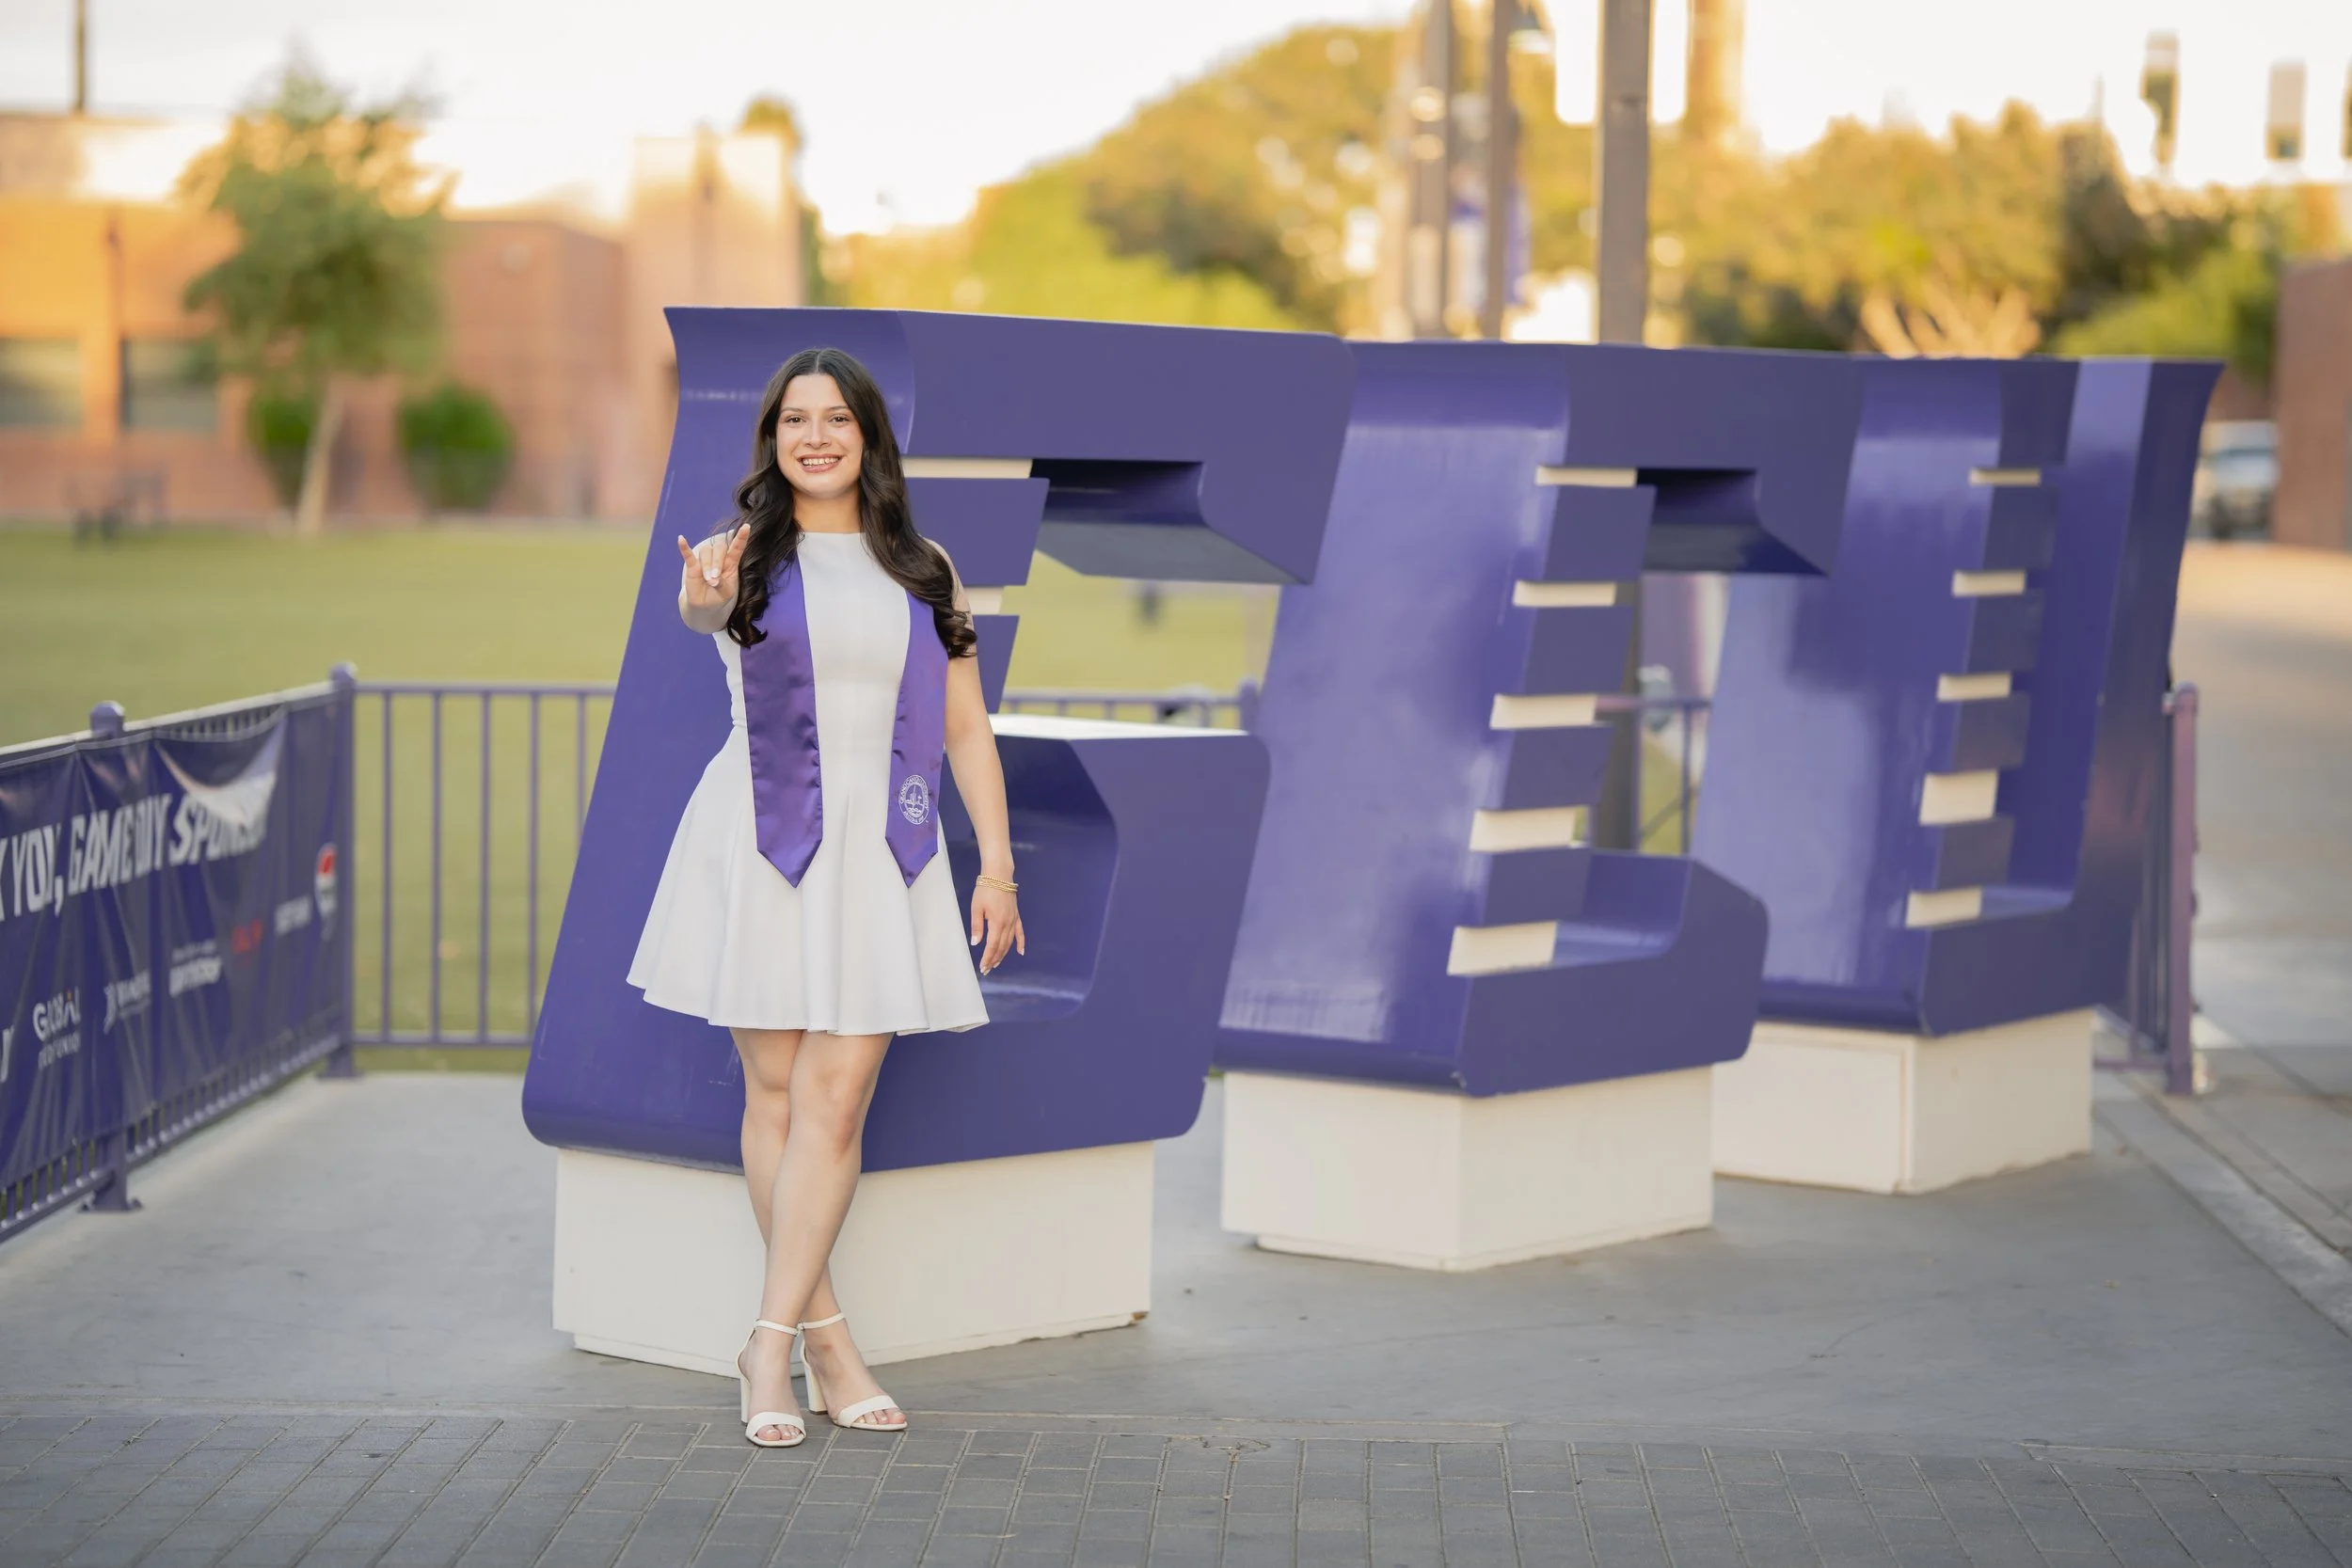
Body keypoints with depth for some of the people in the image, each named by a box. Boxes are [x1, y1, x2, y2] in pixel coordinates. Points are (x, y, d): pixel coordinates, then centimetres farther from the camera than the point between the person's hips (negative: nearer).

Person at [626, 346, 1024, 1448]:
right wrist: (704, 601, -50)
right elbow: (702, 605, -25)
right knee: (776, 1095, 2)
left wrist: (997, 864, 4)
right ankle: (825, 1339, 12)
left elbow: (966, 727, 11)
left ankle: (772, 1347, -3)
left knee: (836, 1102, -6)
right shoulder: (747, 554, 1)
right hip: (760, 845, -1)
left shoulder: (923, 571, 10)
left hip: (879, 849, 2)